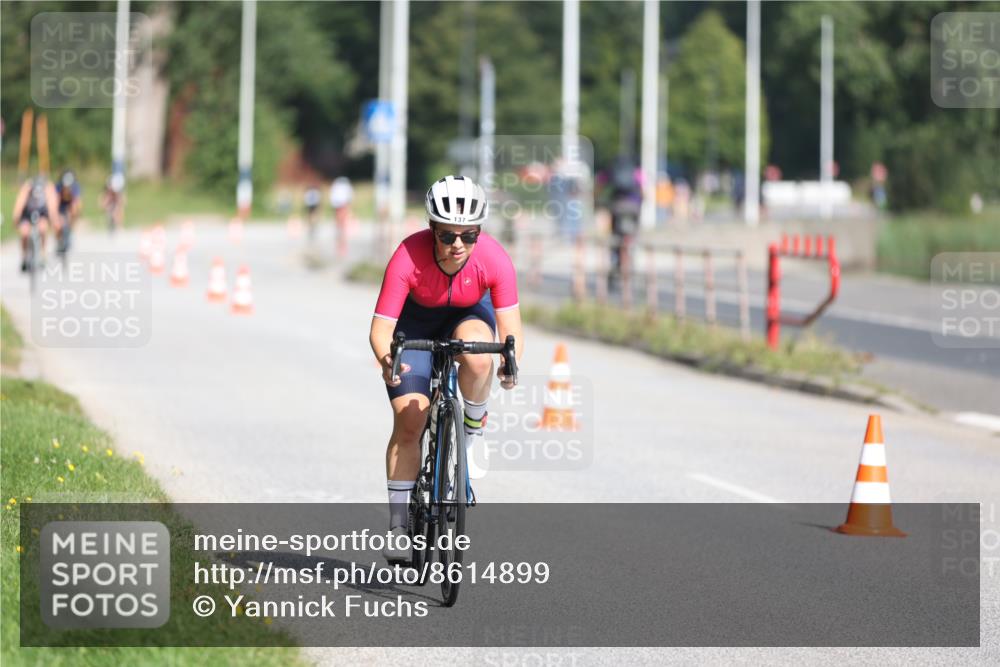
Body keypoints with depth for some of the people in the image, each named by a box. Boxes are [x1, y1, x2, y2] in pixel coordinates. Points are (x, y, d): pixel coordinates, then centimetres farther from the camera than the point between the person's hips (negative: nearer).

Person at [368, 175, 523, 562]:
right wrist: (386, 362, -55)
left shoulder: (495, 260, -31)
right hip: (416, 320, -1)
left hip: (468, 315, 1)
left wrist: (510, 363, -51)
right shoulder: (408, 258, -35)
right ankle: (398, 524, 2)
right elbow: (381, 329, -34)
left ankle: (473, 428, -7)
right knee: (408, 423, -10)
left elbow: (511, 330, -30)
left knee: (477, 356, -36)